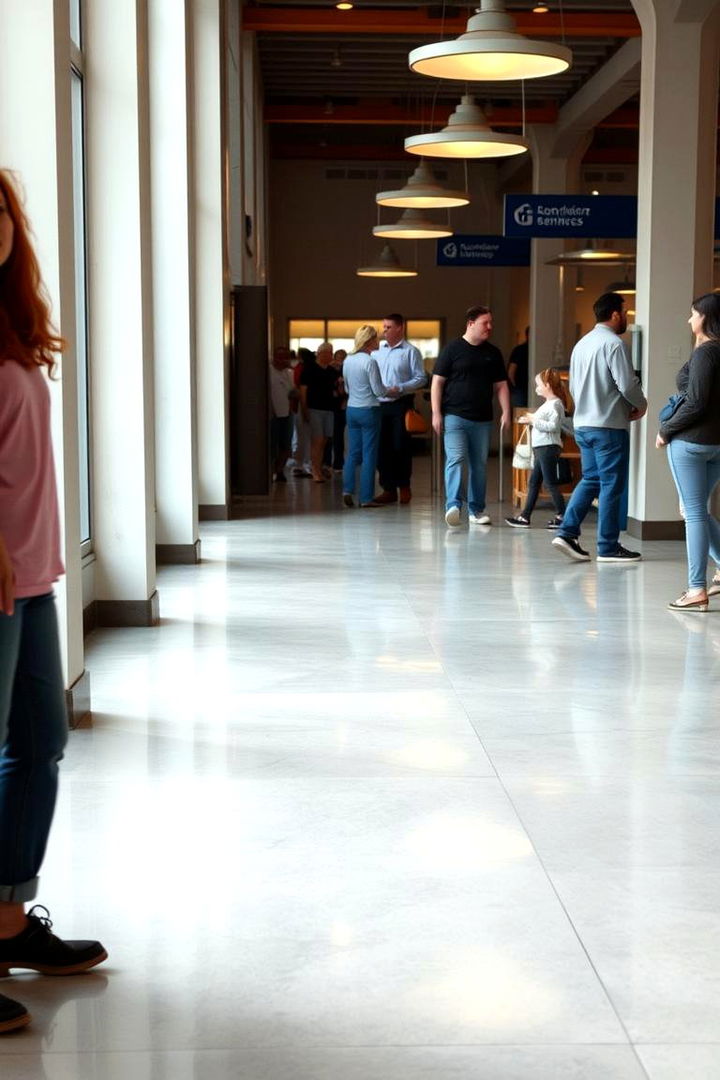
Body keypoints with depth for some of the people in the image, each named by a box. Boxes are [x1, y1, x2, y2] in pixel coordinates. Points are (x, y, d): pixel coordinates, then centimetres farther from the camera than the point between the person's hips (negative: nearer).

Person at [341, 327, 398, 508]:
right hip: (369, 410, -6)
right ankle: (366, 497, 2)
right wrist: (393, 391, 4)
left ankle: (347, 489, 0)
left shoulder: (348, 361, 6)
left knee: (353, 452, 12)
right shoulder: (370, 361, -15)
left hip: (352, 409, 6)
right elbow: (378, 390, -14)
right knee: (369, 454, 0)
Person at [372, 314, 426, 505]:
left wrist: (400, 388, -17)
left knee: (400, 447, 0)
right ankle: (388, 489, 13)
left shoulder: (410, 352, -3)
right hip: (380, 405, 5)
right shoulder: (377, 352, 12)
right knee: (382, 448, 5)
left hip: (400, 405, -5)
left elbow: (421, 379, -8)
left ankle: (404, 486, 15)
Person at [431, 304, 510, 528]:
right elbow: (437, 382, -2)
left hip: (482, 419, 5)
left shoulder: (493, 353, 12)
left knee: (479, 465, 8)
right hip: (455, 417, -5)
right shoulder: (453, 349, -1)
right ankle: (454, 505, -24)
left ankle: (476, 510, 16)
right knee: (456, 459, -17)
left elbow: (500, 385, 15)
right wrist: (436, 413, -9)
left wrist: (506, 411, 2)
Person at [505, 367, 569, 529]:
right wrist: (531, 419, 14)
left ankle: (562, 516, -1)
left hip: (549, 447, -11)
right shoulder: (548, 404, 18)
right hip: (541, 448, 11)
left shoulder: (555, 404, -13)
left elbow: (553, 426, -23)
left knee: (550, 483, -7)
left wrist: (534, 420, -19)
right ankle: (524, 517, 13)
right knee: (533, 482, 10)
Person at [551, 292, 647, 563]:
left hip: (582, 424, 8)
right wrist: (641, 405, 0)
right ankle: (608, 547, 4)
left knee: (590, 480, 15)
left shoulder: (581, 344, 15)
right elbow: (628, 384, -17)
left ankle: (567, 532, 4)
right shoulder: (613, 343, -13)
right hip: (609, 426, -8)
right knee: (612, 485, -1)